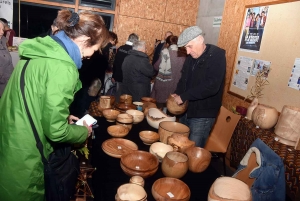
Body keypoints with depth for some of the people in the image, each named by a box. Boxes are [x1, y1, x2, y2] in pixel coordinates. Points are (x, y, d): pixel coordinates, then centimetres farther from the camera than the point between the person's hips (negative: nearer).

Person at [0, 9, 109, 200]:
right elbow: (55, 131, -23)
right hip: (22, 158, -8)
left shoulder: (42, 48, 2)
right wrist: (83, 131, -5)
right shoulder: (62, 68, -26)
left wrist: (64, 116, 11)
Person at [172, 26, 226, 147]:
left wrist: (184, 96, -22)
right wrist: (177, 94, -1)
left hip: (203, 115, -7)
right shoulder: (191, 57, 8)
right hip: (186, 110, 7)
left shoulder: (217, 55, -15)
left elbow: (211, 86, -26)